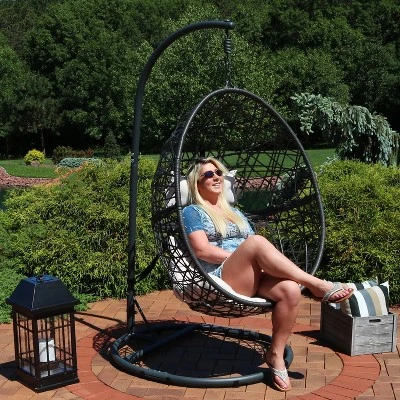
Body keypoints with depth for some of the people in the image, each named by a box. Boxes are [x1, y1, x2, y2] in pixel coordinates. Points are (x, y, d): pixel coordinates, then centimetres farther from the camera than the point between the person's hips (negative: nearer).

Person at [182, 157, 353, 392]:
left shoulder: (236, 213, 29)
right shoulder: (193, 212, 10)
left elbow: (257, 251, 20)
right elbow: (202, 251, -7)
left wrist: (257, 261, -5)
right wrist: (244, 255, -12)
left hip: (254, 277, 6)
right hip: (220, 280, -6)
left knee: (290, 289, -27)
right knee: (256, 242, -33)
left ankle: (276, 354, -13)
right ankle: (316, 285, -27)